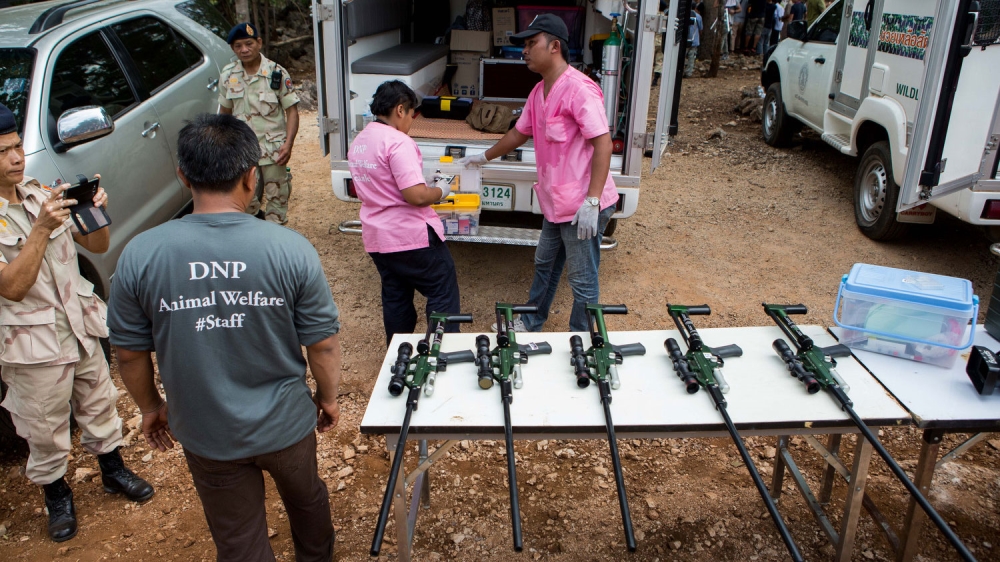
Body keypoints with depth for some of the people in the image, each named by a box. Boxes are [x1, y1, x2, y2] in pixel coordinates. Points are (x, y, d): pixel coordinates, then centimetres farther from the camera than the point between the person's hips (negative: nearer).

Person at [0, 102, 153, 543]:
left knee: (99, 403, 21)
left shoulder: (43, 194, -1)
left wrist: (96, 214, -19)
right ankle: (56, 493, 36)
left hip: (80, 325, 5)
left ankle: (112, 470, 43)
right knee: (46, 428, 12)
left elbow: (97, 246, 2)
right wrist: (41, 229, -33)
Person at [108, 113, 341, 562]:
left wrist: (150, 407, 14)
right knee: (306, 498, 31)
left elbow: (130, 352, -5)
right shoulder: (292, 249, -20)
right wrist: (328, 397, 7)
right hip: (286, 423, 1)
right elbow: (323, 344, -12)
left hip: (207, 435, 0)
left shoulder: (140, 255, -17)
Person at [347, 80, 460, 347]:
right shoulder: (398, 142, -18)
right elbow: (416, 196, -25)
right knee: (443, 292, 5)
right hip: (412, 236, -8)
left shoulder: (358, 143, 10)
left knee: (395, 297, 17)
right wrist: (441, 192, -5)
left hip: (376, 238, 9)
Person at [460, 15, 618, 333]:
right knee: (544, 265, 24)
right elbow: (520, 133, 26)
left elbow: (603, 143, -23)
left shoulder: (579, 89, -19)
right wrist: (484, 157, 34)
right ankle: (531, 323, 43)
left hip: (582, 206, -10)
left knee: (582, 280, 4)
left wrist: (592, 200, -27)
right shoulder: (539, 92, 10)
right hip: (556, 203, 10)